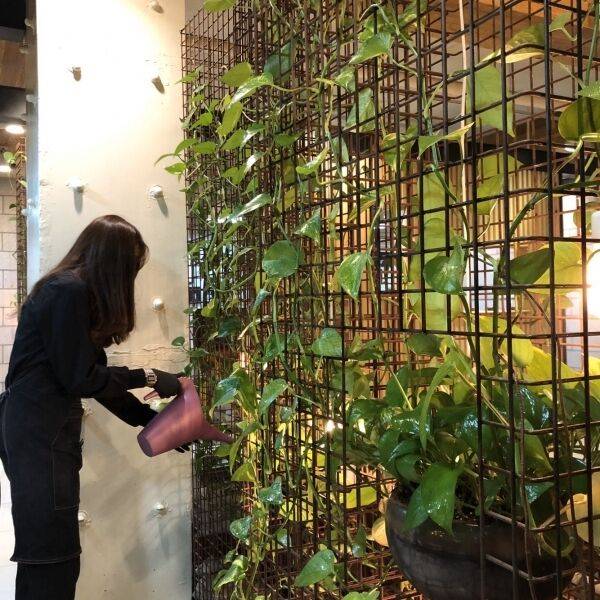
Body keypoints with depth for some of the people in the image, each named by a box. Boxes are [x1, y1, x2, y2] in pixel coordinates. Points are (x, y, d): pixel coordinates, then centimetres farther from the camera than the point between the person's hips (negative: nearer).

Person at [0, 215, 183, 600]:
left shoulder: (77, 292, 17)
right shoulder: (68, 291, -14)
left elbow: (96, 376, 17)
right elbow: (79, 378, -15)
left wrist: (150, 419, 15)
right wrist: (147, 377, -6)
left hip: (47, 431, 10)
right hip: (37, 433, -10)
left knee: (46, 557, 14)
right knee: (52, 559, -3)